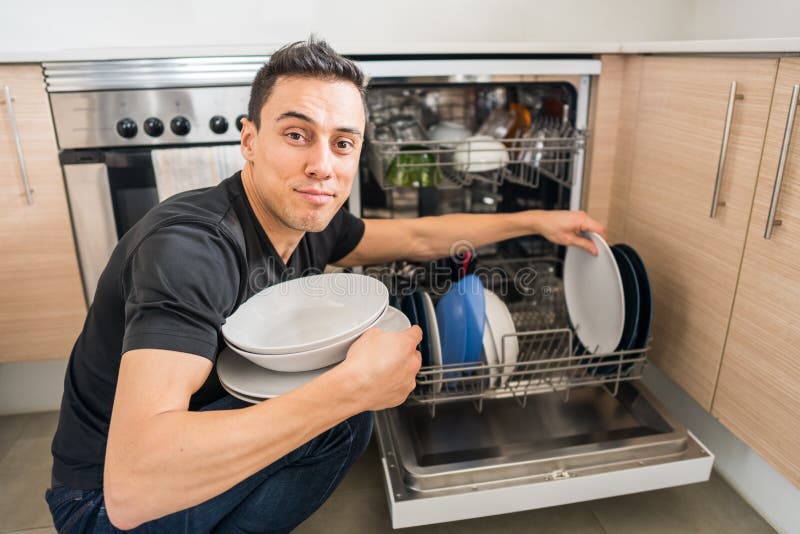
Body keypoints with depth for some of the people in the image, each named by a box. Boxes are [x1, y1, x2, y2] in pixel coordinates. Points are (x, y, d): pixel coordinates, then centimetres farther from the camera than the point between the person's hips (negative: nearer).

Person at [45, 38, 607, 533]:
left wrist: (534, 220, 10)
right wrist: (352, 386, -43)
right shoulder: (189, 245, -33)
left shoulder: (308, 224, -8)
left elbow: (417, 236, 8)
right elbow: (130, 484, -41)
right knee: (346, 412, -22)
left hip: (211, 426, 8)